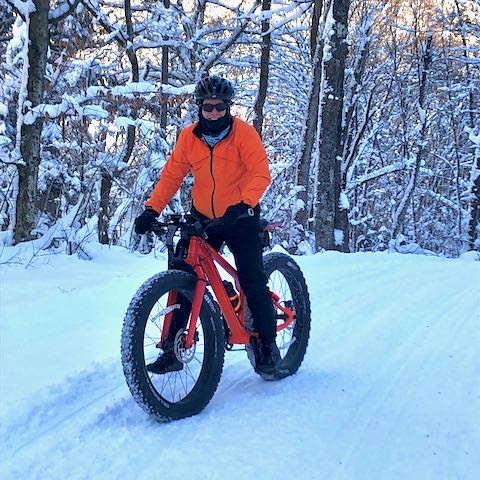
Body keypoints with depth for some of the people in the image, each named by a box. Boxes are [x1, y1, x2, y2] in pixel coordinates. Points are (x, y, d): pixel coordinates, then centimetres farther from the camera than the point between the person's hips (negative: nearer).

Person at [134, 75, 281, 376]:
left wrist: (243, 205, -37)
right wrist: (152, 209, -14)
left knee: (252, 280, -9)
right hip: (202, 218, 4)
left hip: (240, 218, -3)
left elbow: (261, 173, -21)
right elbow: (172, 175, 0)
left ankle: (267, 344, 10)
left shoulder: (243, 133, -11)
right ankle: (172, 348, 7)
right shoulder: (189, 136, 1)